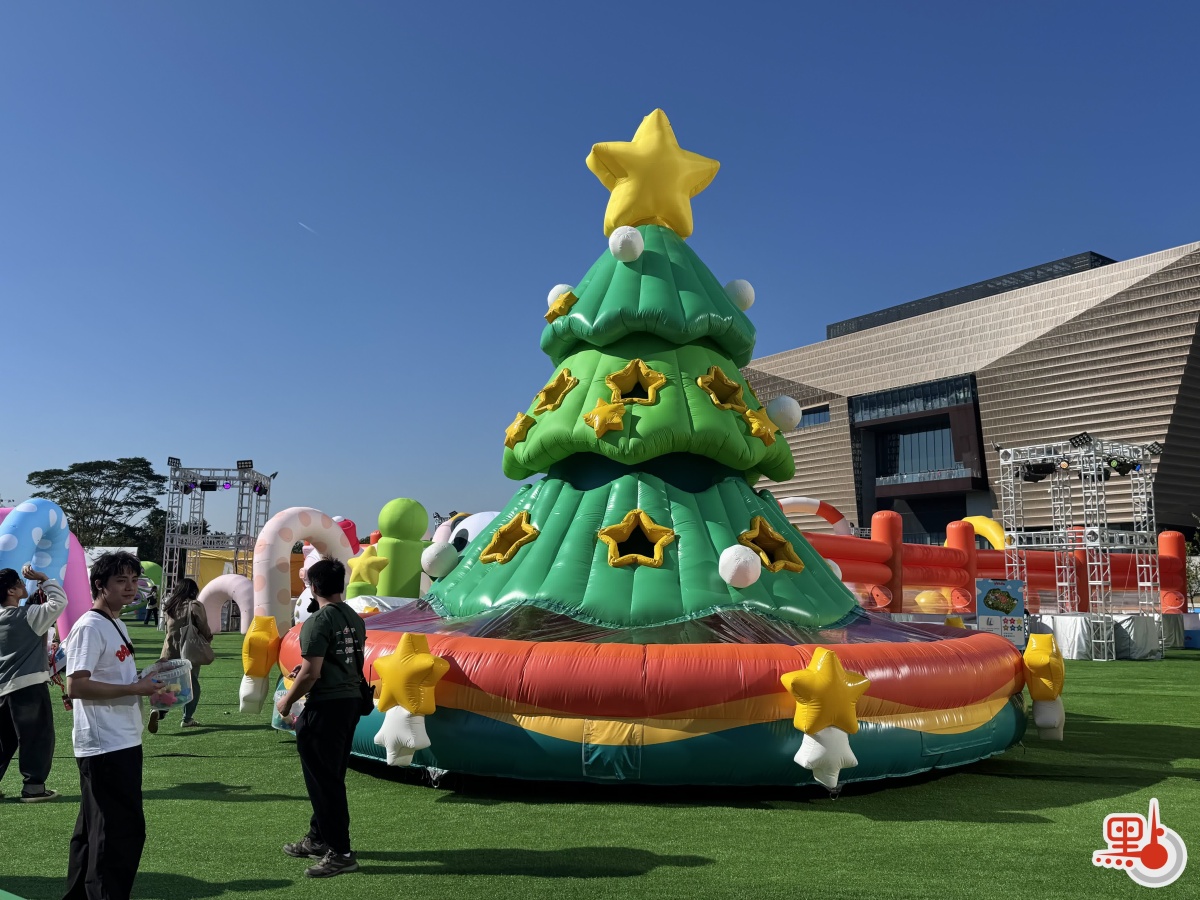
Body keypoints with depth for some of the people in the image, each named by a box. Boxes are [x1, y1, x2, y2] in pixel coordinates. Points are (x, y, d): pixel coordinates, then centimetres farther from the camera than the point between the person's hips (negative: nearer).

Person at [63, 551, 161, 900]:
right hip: (104, 746, -10)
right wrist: (135, 688, -21)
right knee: (123, 830, -6)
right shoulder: (90, 628, -16)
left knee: (94, 829, 19)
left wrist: (149, 687, 6)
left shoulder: (117, 625, 14)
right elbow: (76, 686, -24)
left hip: (123, 742, 10)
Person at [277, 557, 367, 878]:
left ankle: (341, 853, 4)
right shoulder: (355, 619, 10)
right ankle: (318, 838, 31)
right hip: (352, 700, 9)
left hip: (326, 707, -9)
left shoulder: (317, 622, -15)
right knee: (331, 776, 18)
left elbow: (311, 674, -18)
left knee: (324, 779, 0)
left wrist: (287, 701, -3)